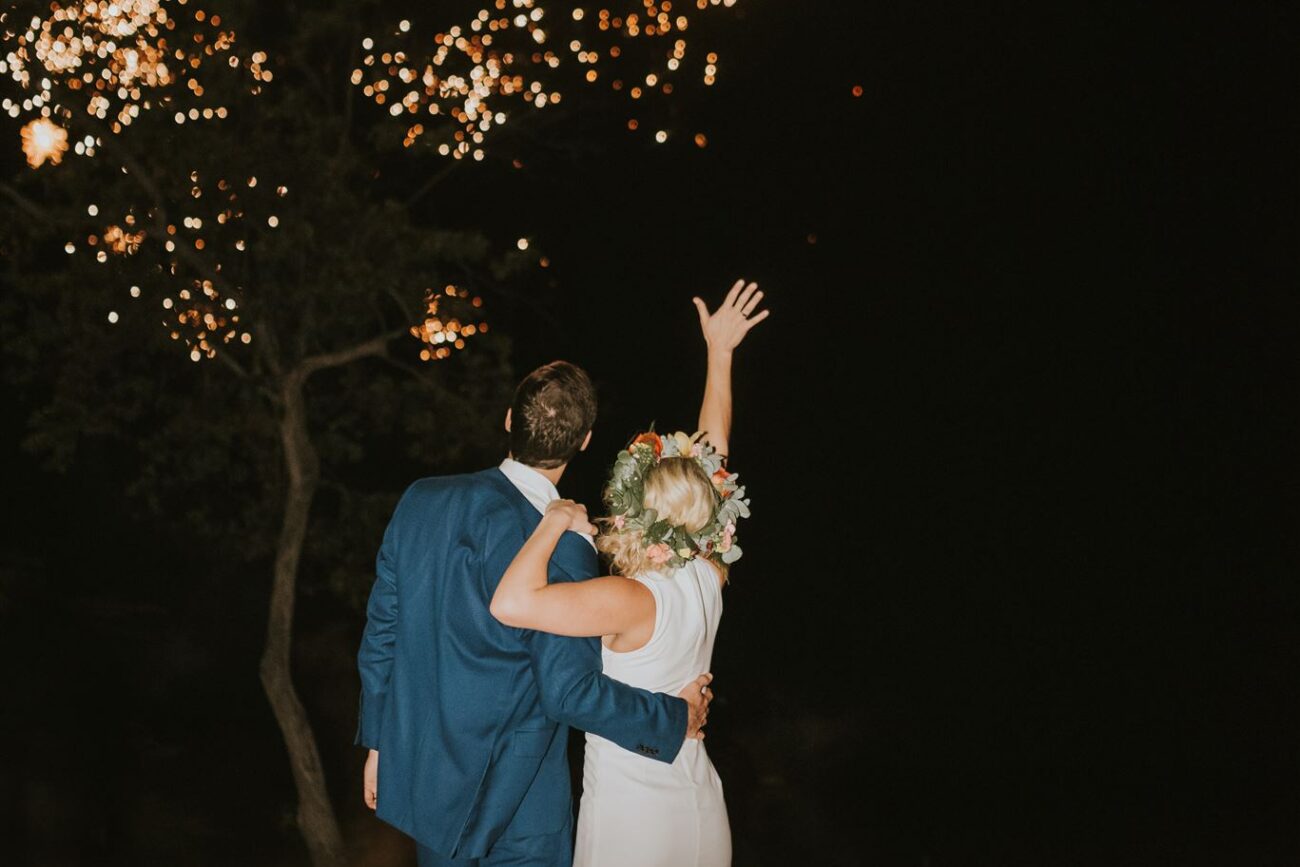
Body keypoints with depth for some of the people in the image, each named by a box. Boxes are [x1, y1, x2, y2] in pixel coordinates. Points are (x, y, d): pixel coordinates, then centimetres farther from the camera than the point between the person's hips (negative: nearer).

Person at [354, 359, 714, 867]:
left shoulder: (420, 501, -7)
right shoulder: (564, 549, -23)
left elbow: (380, 635, 1)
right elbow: (570, 691, -21)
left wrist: (377, 741, 14)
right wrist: (677, 717, -7)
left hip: (423, 780, 5)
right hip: (514, 805, -5)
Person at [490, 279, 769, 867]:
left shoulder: (632, 600, -25)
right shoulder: (709, 577, -6)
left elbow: (510, 603, -37)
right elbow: (712, 455, 5)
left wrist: (557, 522, -23)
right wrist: (719, 353, 12)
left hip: (630, 816, -6)